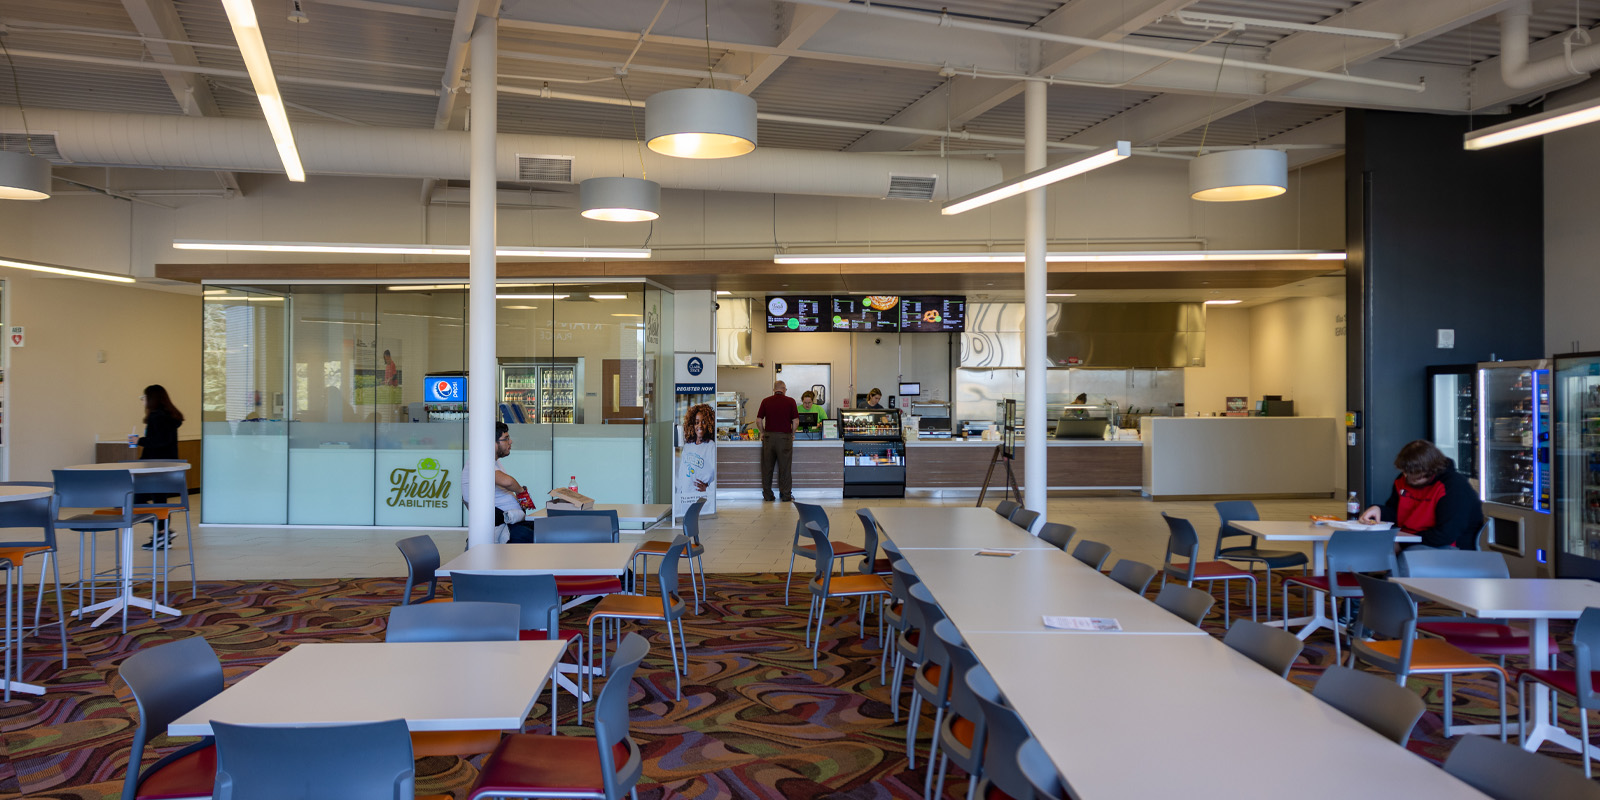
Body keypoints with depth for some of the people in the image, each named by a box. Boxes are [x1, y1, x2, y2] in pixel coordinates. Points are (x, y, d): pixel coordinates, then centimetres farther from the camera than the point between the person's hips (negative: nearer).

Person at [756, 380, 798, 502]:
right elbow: (796, 421, -4)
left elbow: (758, 420, 3)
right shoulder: (790, 401, -1)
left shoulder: (766, 401, 4)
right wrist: (792, 434, 10)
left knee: (767, 467, 8)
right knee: (784, 468, 4)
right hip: (785, 436, -2)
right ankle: (786, 495, 6)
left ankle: (767, 495, 10)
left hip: (769, 436, 2)